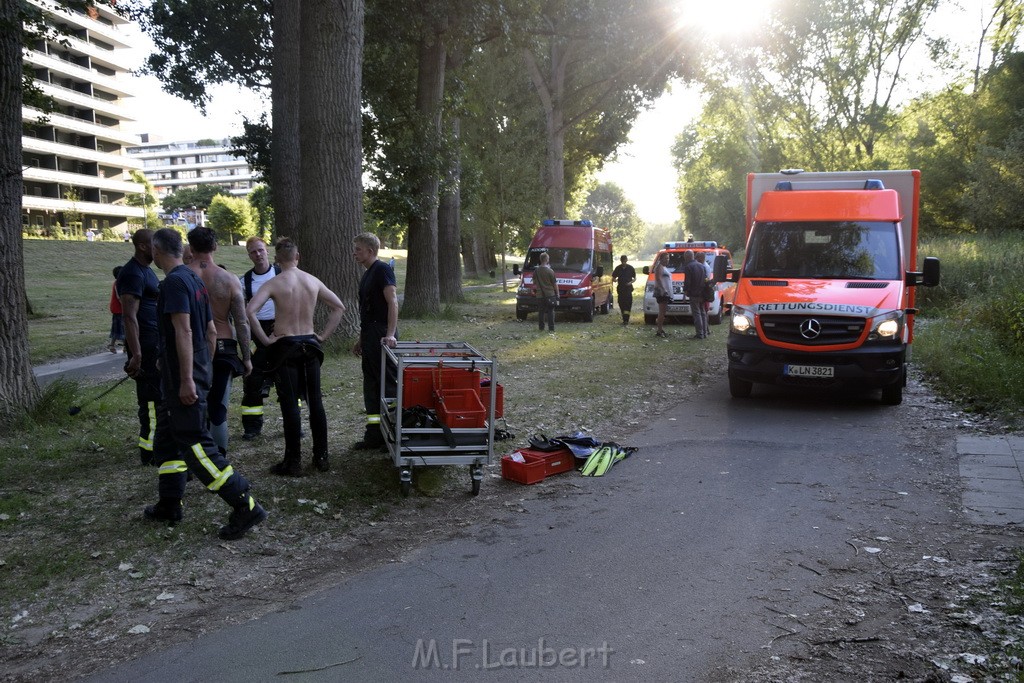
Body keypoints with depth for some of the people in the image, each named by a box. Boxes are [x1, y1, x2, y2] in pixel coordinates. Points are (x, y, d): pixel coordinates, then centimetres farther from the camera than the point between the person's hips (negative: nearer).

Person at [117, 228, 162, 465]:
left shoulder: (146, 270, 16)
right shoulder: (133, 273, -16)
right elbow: (129, 316, -22)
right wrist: (136, 355, -26)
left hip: (156, 343, 10)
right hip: (146, 346, -10)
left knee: (159, 396, 15)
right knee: (152, 399, -5)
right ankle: (150, 452, 1)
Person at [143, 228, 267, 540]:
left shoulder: (174, 282, -16)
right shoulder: (195, 279, 14)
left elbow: (183, 331, -24)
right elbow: (211, 331, 17)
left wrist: (187, 379, -27)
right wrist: (203, 369, 22)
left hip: (181, 380, -10)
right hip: (181, 379, 10)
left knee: (194, 442, -10)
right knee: (166, 440, 19)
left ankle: (245, 506, -12)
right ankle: (169, 505, 27)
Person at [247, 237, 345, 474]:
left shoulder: (274, 283, -10)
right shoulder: (313, 281, 4)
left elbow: (250, 311, -21)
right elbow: (339, 307, 10)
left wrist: (265, 339, -11)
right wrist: (324, 335, 10)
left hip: (285, 347, -4)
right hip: (310, 345, 4)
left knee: (290, 405, 0)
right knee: (315, 401, 10)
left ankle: (293, 462, 5)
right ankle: (321, 457, 16)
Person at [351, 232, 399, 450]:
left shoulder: (382, 270, -11)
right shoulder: (367, 275, 19)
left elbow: (392, 302, -22)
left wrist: (390, 334, -31)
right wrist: (361, 340, 24)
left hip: (382, 336, -10)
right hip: (369, 335, 10)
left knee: (388, 385, -5)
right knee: (371, 386, 12)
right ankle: (374, 435, 18)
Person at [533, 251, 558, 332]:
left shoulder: (536, 271, 1)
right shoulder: (550, 271, -12)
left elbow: (534, 284, 11)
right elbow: (555, 284, -6)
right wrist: (557, 294, 5)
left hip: (540, 295, 4)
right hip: (550, 295, -4)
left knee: (541, 311, 11)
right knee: (550, 312, 1)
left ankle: (541, 327, 14)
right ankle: (551, 328, -1)